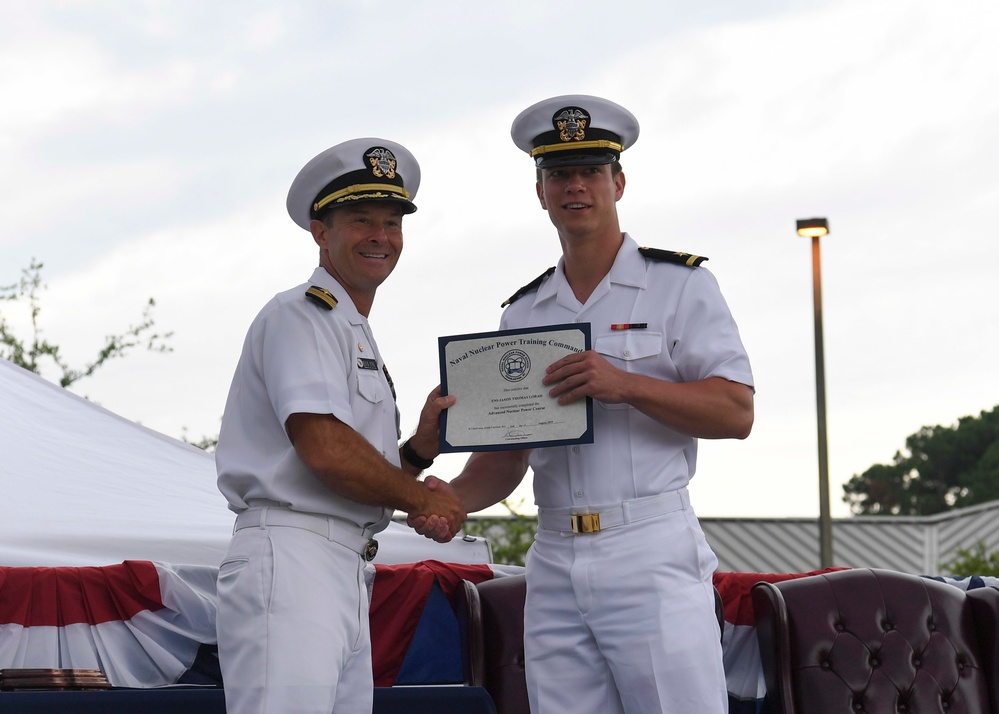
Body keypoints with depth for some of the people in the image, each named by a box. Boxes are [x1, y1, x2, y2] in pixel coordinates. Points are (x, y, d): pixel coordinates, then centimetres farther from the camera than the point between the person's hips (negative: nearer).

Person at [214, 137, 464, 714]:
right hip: (289, 559, -10)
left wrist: (422, 446, 5)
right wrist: (423, 498, -3)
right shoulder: (301, 315, -2)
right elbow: (325, 449, -16)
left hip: (347, 577, 10)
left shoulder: (358, 337, 27)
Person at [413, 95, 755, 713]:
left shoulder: (680, 284, 4)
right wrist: (454, 497, -4)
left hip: (652, 553, -5)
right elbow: (507, 453, 17)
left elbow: (737, 412, -5)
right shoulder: (523, 313, 19)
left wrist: (626, 385, -17)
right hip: (555, 563, 5)